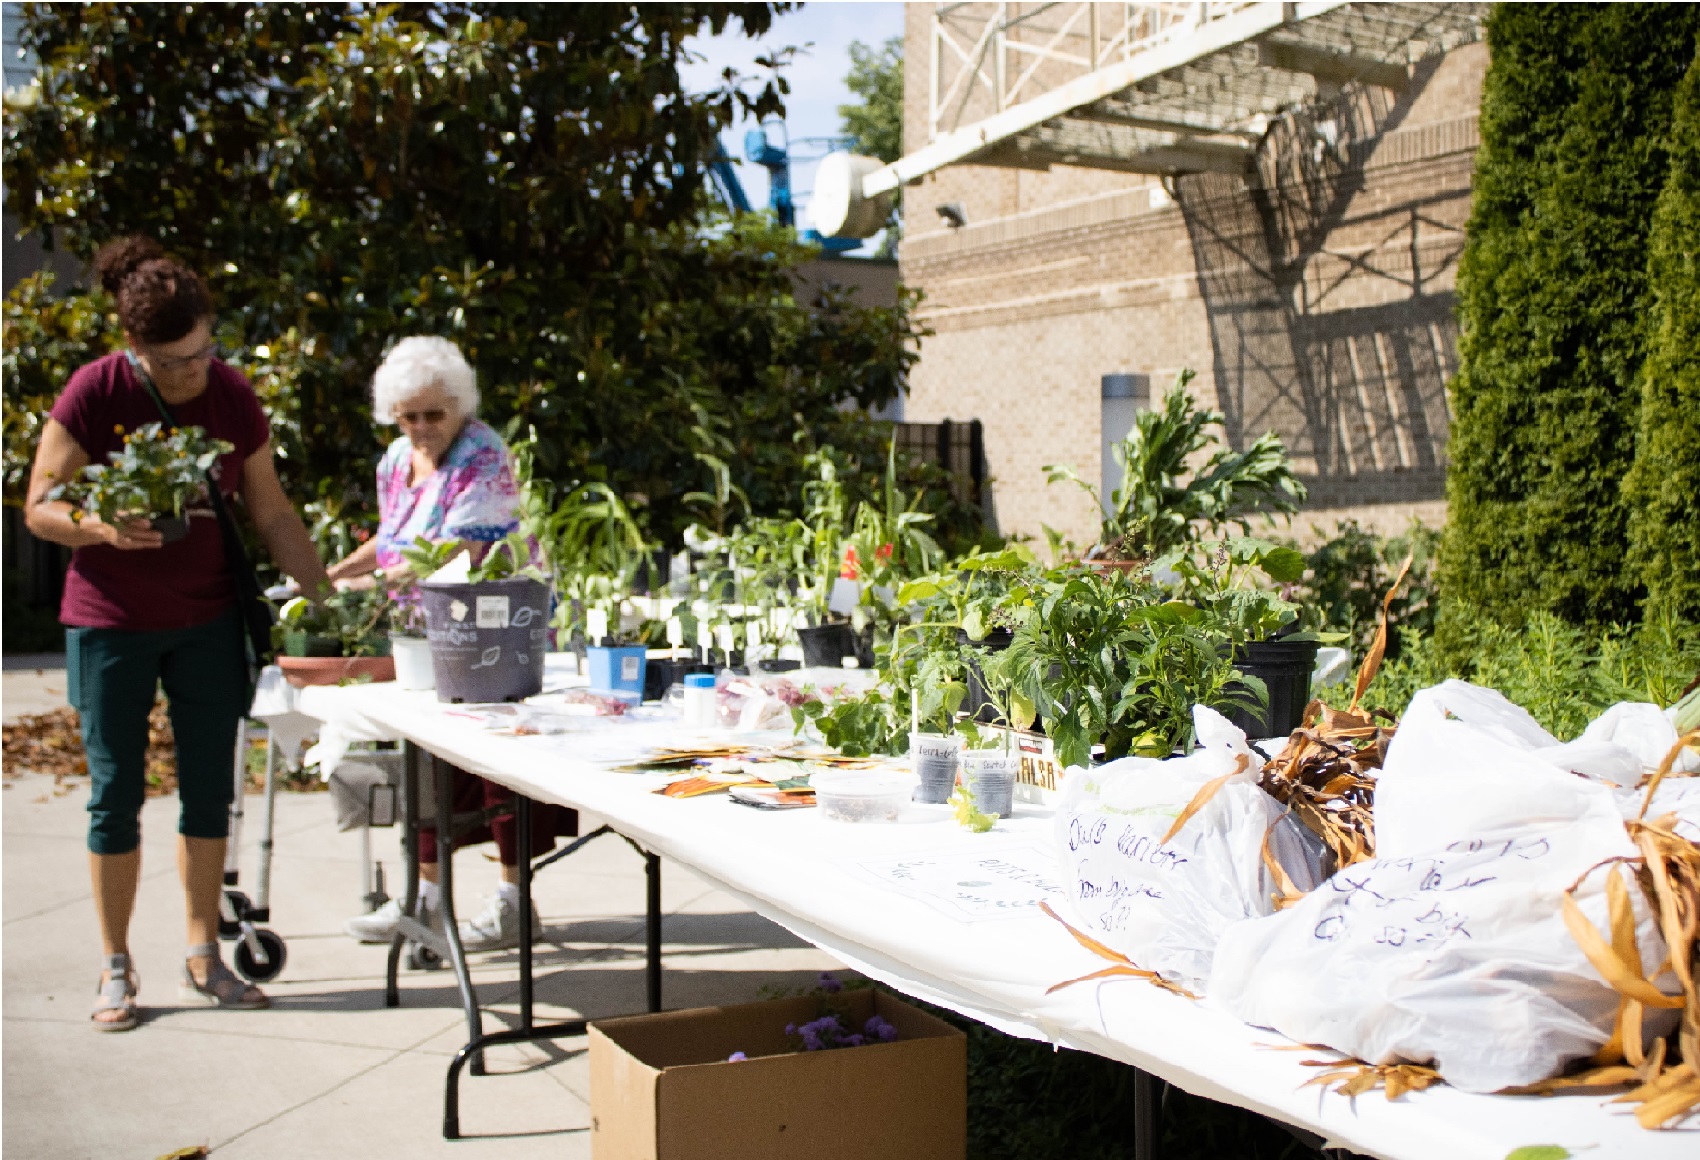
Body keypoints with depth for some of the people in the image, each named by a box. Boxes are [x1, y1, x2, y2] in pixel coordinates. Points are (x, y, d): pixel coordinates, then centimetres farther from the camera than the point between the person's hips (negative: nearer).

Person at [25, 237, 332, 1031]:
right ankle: (116, 968, 16)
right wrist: (102, 527, -28)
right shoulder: (93, 394, -12)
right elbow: (38, 509, -8)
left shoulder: (233, 396, -3)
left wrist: (326, 596, -4)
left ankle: (203, 961, 17)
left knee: (210, 790, 4)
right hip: (110, 620, -3)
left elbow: (271, 513, 4)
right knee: (116, 794, 2)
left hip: (207, 621, 3)